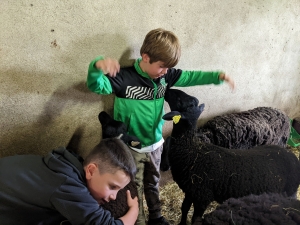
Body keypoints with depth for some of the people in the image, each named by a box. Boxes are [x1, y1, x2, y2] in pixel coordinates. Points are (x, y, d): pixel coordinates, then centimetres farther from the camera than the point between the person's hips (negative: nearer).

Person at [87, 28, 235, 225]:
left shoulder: (165, 76, -5)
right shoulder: (124, 78, -23)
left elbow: (190, 77, 5)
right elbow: (96, 85, -36)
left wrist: (218, 76, -5)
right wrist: (97, 66, -58)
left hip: (155, 145, 6)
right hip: (131, 148, -5)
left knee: (153, 184, 26)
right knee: (135, 190, 13)